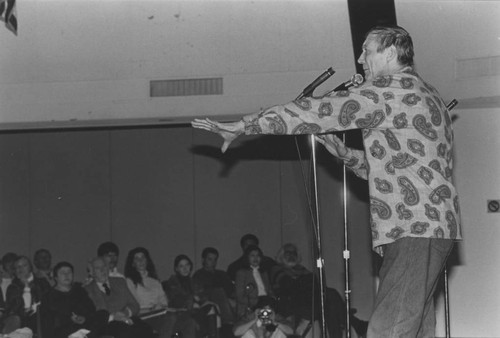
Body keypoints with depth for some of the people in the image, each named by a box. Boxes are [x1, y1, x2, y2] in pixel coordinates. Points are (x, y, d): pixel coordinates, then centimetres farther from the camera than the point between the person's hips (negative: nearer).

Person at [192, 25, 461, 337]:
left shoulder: (393, 89, -8)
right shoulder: (422, 95, 24)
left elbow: (316, 112, -11)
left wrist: (243, 126, -7)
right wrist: (344, 153, 14)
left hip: (416, 229, -10)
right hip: (422, 229, 10)